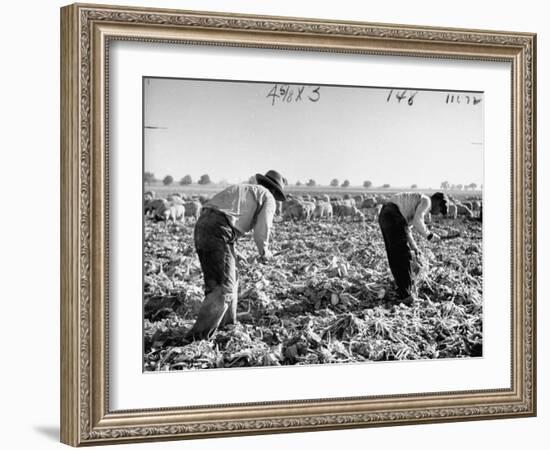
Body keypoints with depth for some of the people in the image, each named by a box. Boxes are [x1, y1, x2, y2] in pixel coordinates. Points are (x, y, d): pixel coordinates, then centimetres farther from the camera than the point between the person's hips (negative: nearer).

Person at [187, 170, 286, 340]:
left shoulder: (240, 189, 32)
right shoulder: (268, 198, 9)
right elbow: (261, 231, 0)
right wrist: (265, 252, 17)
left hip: (201, 225, 8)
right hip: (219, 232, -8)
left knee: (222, 279, 22)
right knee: (224, 288, -4)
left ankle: (227, 324, 31)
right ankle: (199, 335, -10)